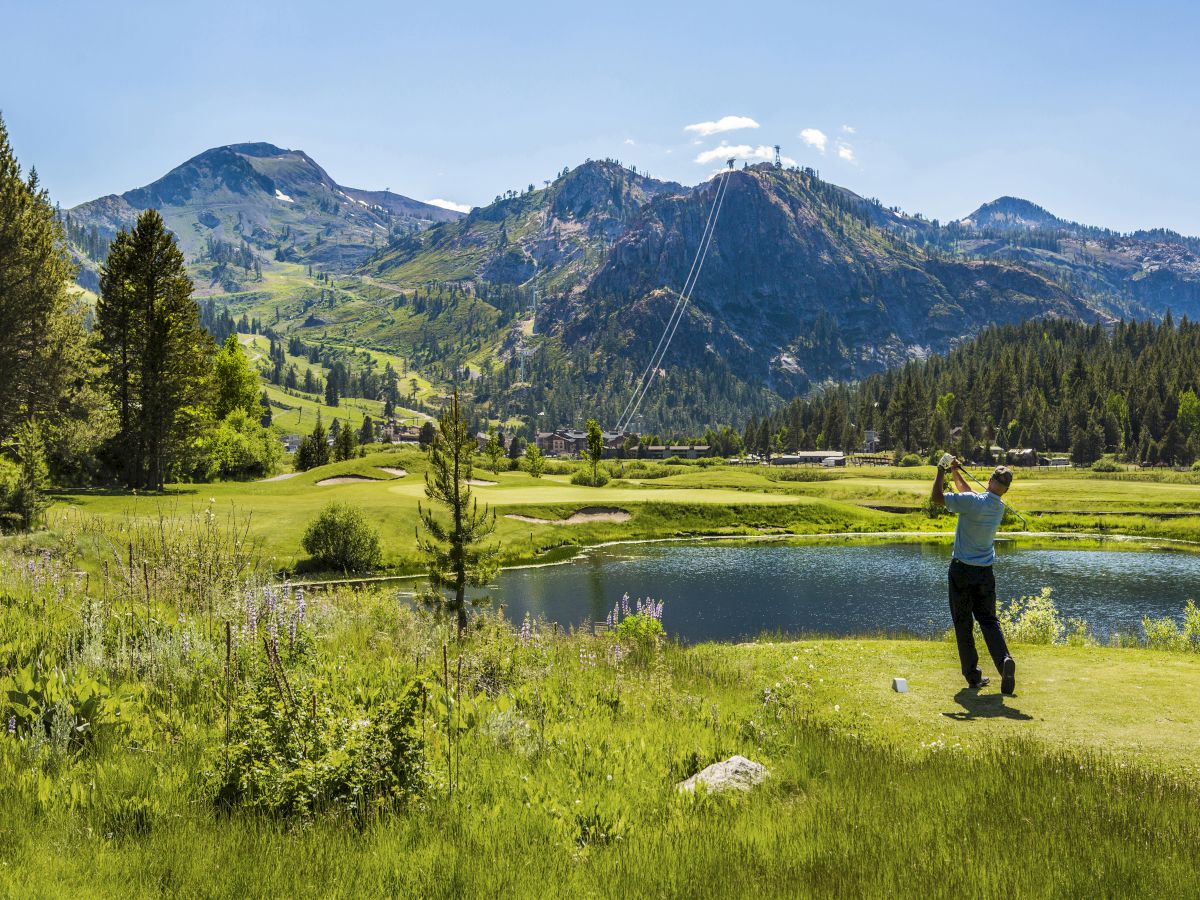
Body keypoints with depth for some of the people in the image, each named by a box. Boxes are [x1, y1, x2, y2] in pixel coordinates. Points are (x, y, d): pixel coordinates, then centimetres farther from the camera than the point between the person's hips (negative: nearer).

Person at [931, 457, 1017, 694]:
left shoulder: (972, 501, -19)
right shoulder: (999, 507, 3)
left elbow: (936, 498, -15)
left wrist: (941, 473, -4)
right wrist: (955, 473, 19)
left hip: (961, 571, -4)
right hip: (985, 573, 4)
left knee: (963, 624, 6)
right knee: (988, 620, 9)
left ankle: (973, 675, 7)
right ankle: (1004, 659, -17)